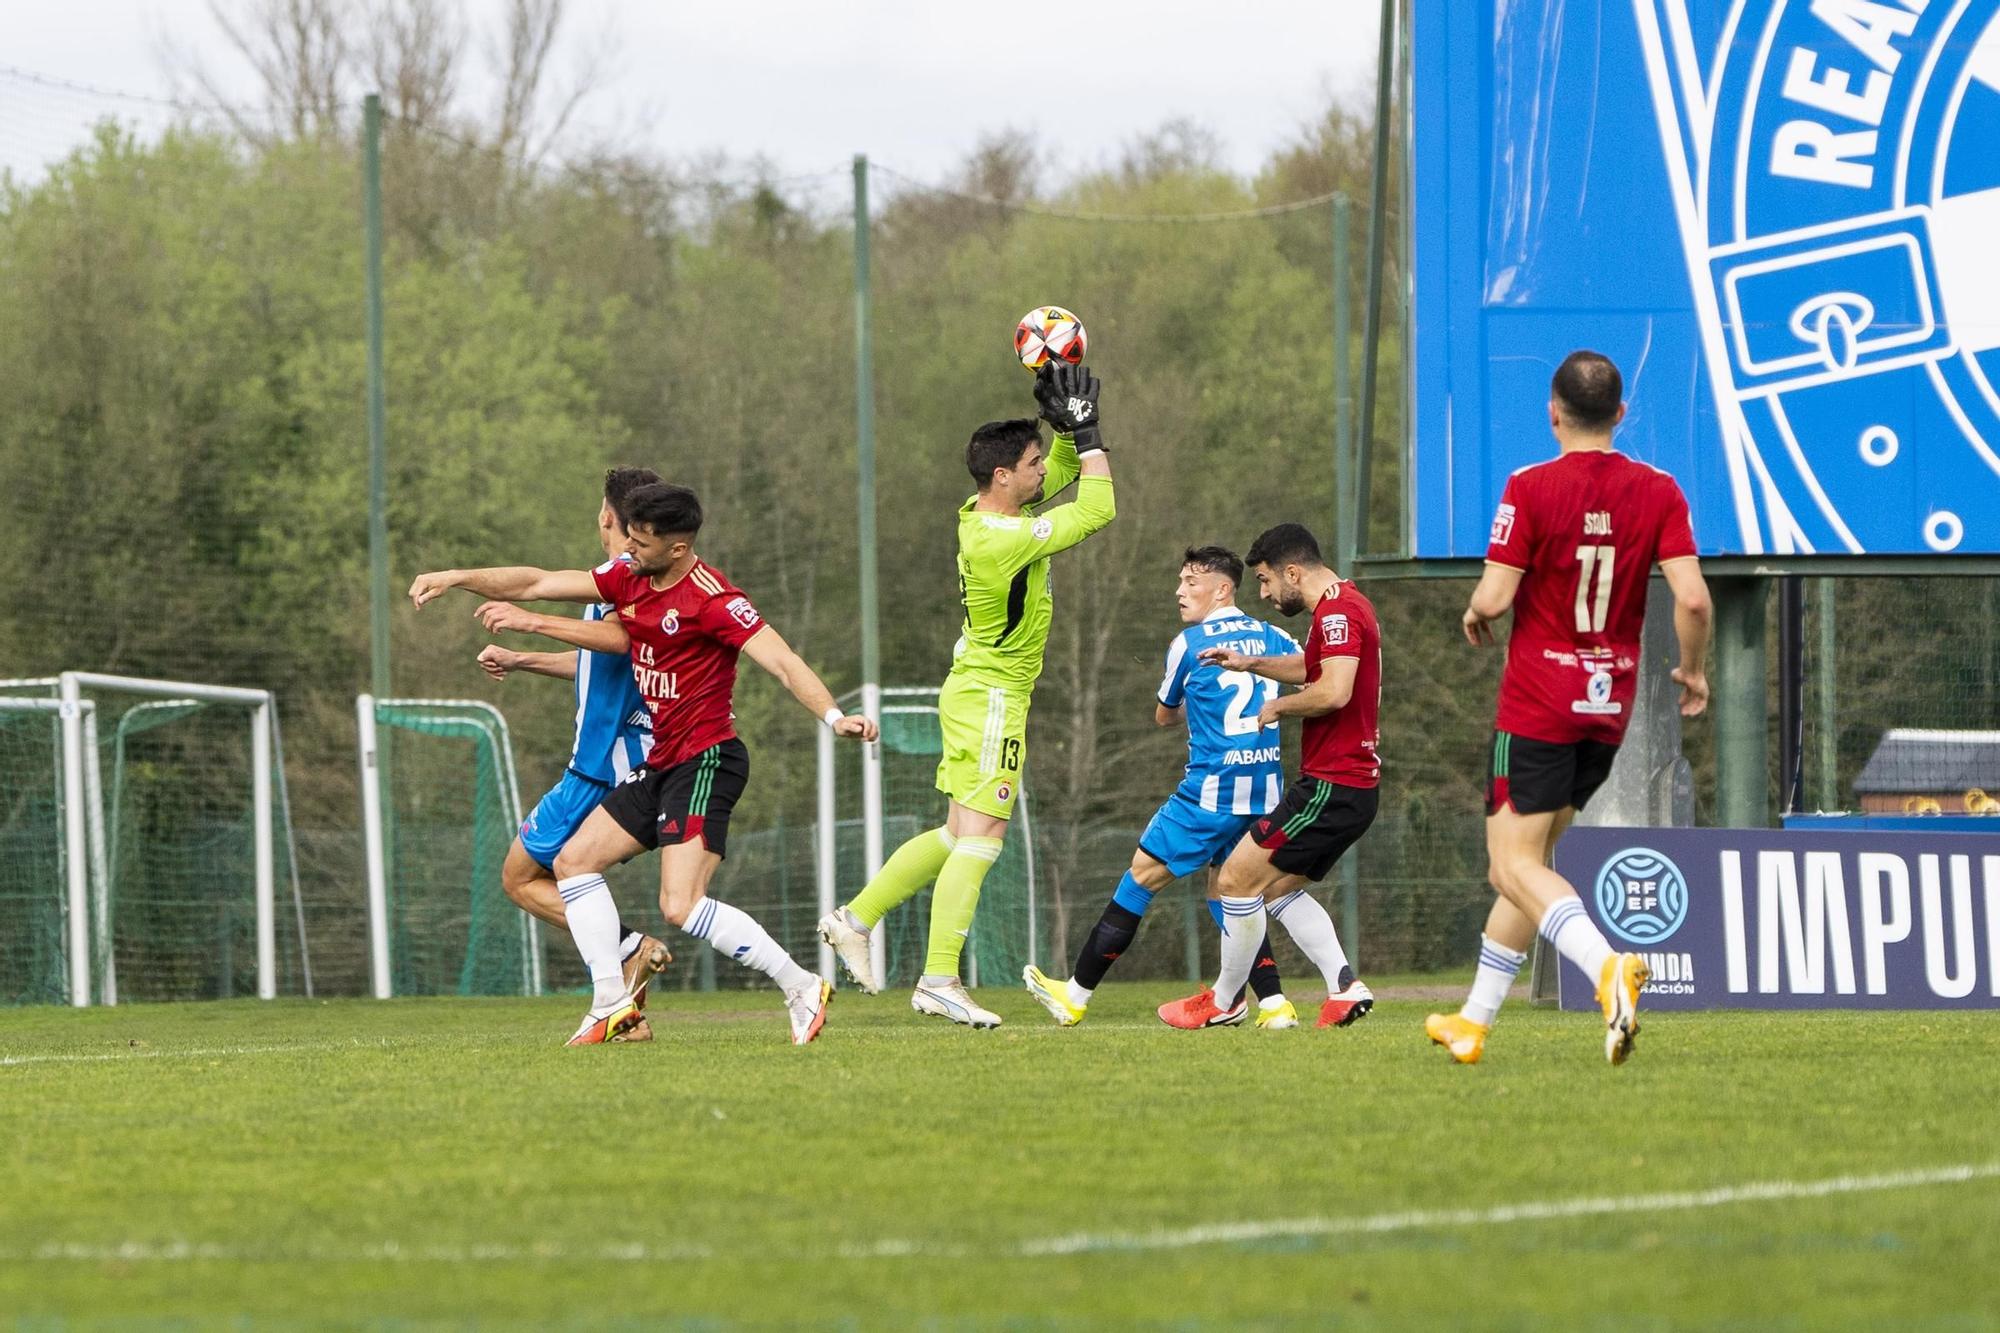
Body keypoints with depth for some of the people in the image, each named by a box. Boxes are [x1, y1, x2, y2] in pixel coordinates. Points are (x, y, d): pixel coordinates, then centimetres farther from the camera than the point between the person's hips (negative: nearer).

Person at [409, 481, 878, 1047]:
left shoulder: (710, 598, -18)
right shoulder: (629, 579, 7)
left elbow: (783, 661, -25)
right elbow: (540, 584, 16)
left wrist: (834, 717, -40)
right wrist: (457, 577, 12)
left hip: (706, 762, -10)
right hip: (661, 764, 10)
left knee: (681, 906, -20)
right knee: (574, 860, 11)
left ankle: (801, 989, -11)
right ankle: (611, 1005, 12)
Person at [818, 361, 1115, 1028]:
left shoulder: (988, 512, 5)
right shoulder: (1003, 538, -23)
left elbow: (1062, 471, 20)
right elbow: (1097, 510, -19)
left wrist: (1068, 428, 3)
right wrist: (1085, 428, -12)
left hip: (977, 691, 10)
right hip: (991, 699, -10)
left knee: (958, 835, 16)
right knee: (980, 837, -10)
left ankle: (855, 918, 20)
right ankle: (939, 980, -12)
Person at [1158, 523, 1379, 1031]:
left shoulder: (1337, 611, -17)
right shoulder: (1345, 604, 17)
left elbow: (1334, 690, -29)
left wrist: (1277, 706, -13)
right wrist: (1251, 664, 26)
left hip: (1331, 788, -11)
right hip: (1353, 788, 11)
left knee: (1237, 879, -5)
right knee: (1280, 889, 17)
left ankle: (1221, 1001, 6)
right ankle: (1346, 988, 4)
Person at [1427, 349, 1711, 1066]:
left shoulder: (1530, 488, -12)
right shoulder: (1658, 492, -2)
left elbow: (1495, 595, -15)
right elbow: (1692, 597, -9)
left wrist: (1476, 616, 8)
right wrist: (1693, 670, 8)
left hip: (1537, 704, -5)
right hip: (1612, 705, 5)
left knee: (1516, 866, -6)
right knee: (1528, 860, 17)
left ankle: (1608, 966, -33)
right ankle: (1473, 1022, 22)